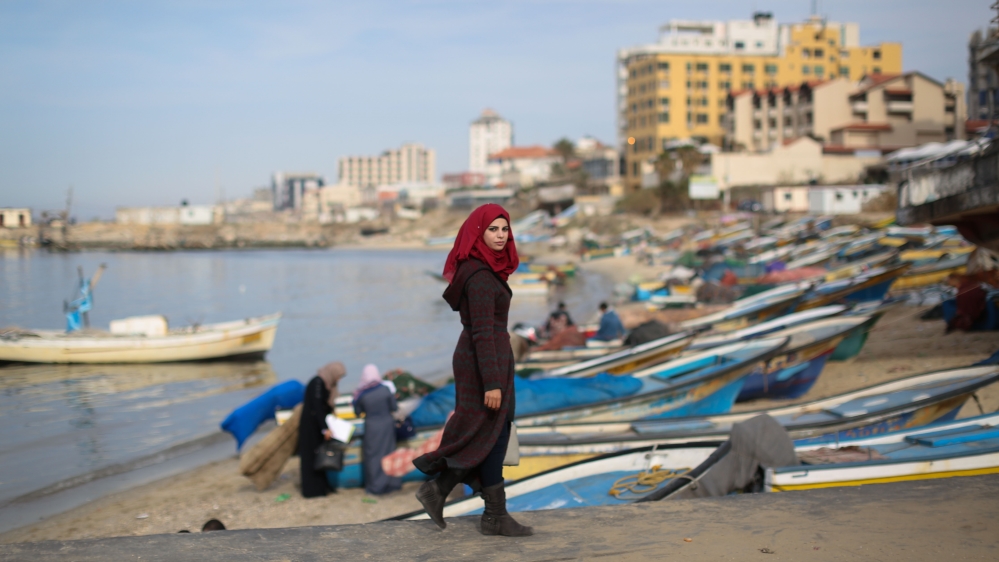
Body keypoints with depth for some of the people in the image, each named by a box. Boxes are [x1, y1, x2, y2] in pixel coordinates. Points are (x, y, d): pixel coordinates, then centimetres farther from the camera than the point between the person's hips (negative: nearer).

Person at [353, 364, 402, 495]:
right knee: (388, 453, 15)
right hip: (387, 424, 1)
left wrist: (355, 399, 12)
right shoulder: (385, 389, -13)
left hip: (372, 426, -1)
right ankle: (391, 482, 23)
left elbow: (358, 412, 0)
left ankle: (375, 486, 12)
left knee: (373, 455, 9)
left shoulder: (361, 394, -12)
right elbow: (394, 408, -6)